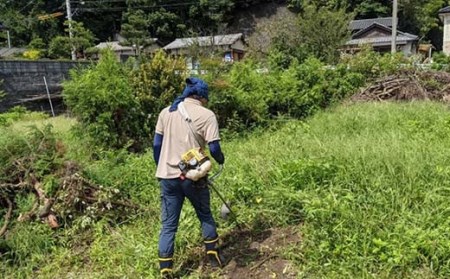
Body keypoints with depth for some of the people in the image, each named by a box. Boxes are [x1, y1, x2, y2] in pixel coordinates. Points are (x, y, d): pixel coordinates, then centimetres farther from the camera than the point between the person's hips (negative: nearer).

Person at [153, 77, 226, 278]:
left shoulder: (166, 112, 6)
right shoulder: (206, 115, -7)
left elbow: (157, 145, 8)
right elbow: (214, 148, -11)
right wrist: (221, 159, 11)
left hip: (167, 176, 3)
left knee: (168, 225, 10)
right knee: (205, 216, 21)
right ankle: (214, 256, 34)